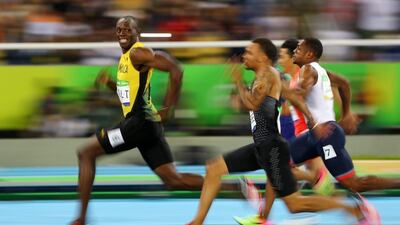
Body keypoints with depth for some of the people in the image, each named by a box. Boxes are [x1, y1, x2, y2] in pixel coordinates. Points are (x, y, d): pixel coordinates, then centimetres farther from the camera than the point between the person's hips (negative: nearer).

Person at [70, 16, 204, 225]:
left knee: (86, 153, 0)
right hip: (146, 125, 10)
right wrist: (109, 82, 12)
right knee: (173, 180, 5)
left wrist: (167, 108, -20)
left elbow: (175, 70, -21)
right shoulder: (125, 57, 19)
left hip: (140, 122, -10)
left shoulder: (138, 53, -11)